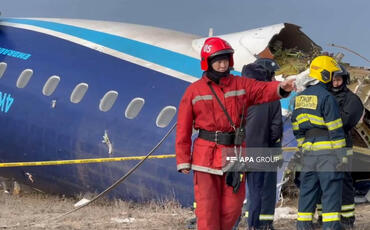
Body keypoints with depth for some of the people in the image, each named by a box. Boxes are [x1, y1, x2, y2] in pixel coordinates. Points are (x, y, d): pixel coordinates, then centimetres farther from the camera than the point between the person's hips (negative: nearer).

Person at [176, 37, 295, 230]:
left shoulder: (241, 85, 7)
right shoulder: (194, 91, 1)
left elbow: (264, 90, -9)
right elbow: (183, 130, 0)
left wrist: (281, 88, -32)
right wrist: (183, 161, -5)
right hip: (206, 156, -3)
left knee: (232, 207, 7)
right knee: (207, 208, -3)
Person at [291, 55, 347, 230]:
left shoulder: (300, 98, 12)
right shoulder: (326, 97, -11)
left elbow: (296, 127, 16)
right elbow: (335, 128, -13)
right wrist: (341, 153, -9)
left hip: (308, 151, 7)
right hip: (327, 150, -7)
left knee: (308, 188, 11)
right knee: (331, 189, -3)